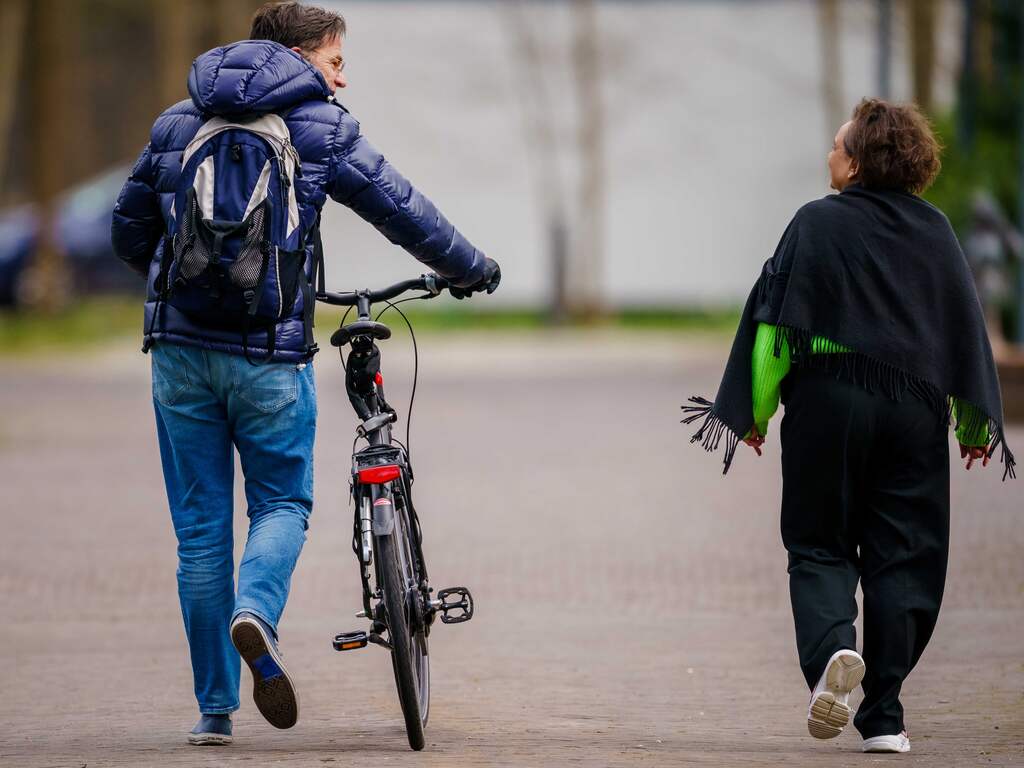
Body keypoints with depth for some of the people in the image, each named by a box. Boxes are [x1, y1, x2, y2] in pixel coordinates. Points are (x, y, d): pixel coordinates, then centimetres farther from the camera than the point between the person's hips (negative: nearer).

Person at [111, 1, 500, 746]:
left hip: (180, 347, 3)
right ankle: (257, 610, -21)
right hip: (268, 351, -3)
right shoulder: (321, 125, 0)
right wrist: (473, 269, 20)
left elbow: (129, 228, 20)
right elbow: (402, 210, 4)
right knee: (282, 503, 12)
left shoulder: (178, 122, 12)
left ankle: (215, 709, 11)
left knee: (201, 525, 10)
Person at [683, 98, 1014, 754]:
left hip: (828, 404, -2)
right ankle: (884, 717, 2)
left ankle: (831, 650, -22)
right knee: (901, 557, 7)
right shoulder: (936, 231, 6)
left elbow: (776, 322, -7)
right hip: (914, 410, 3)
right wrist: (976, 423, 16)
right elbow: (968, 326, 9)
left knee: (819, 547, 8)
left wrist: (753, 411, -2)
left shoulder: (817, 225, -5)